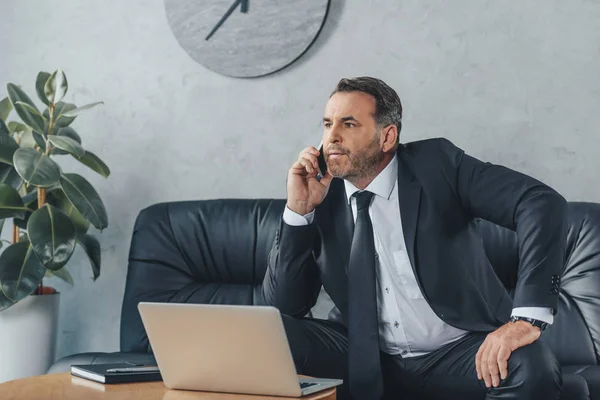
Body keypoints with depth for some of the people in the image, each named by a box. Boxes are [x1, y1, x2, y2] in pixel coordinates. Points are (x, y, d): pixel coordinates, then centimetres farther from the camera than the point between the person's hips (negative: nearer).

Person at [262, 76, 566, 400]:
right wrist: (298, 209, -12)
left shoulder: (436, 164, -9)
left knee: (533, 369, -33)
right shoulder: (321, 198, 0)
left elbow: (543, 203, -20)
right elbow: (284, 306, -2)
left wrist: (527, 319, -30)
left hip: (458, 355, -2)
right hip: (366, 360, 3)